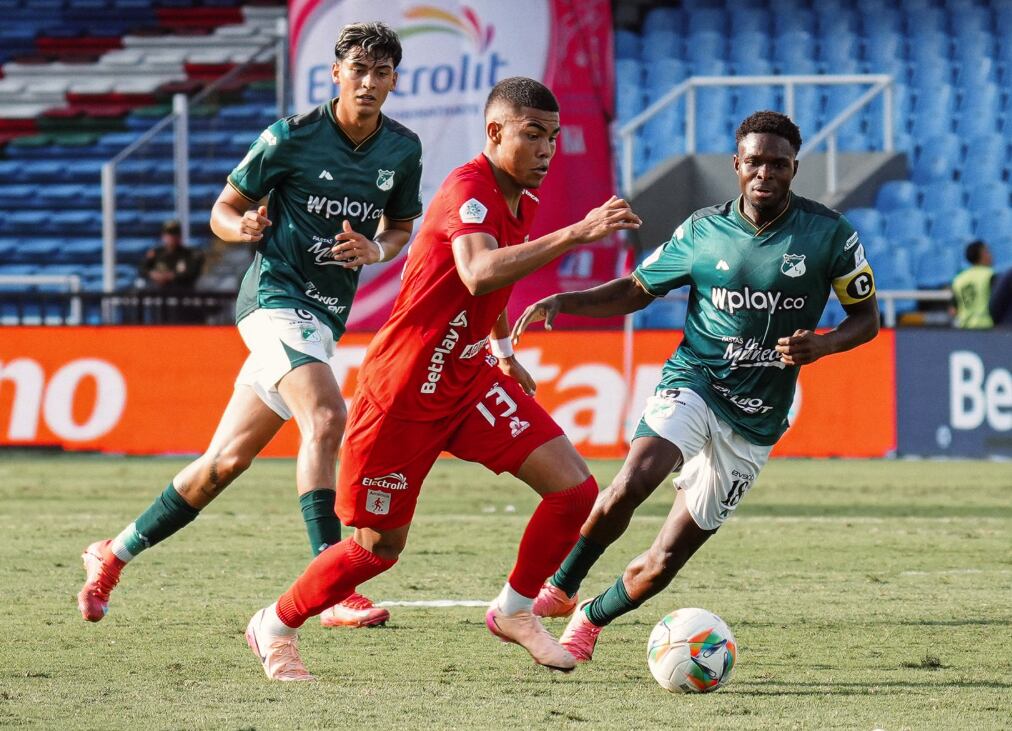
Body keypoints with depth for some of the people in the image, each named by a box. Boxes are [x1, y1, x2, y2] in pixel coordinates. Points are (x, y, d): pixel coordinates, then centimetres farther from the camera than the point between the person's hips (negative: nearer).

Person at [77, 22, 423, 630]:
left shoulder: (403, 151, 4)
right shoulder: (291, 139, -10)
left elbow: (401, 227, 19)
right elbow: (223, 210, 1)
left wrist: (376, 249, -4)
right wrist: (245, 227, -22)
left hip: (324, 318, 6)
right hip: (277, 293, -6)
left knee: (228, 459, 8)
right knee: (327, 419, -29)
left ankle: (115, 554, 24)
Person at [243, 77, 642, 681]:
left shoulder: (524, 203, 6)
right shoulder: (468, 189, -22)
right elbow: (478, 274, -43)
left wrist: (503, 350, 24)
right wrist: (574, 235, -46)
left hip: (471, 380, 8)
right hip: (404, 393, -8)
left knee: (576, 489, -6)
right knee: (381, 546, 2)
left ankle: (515, 611, 14)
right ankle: (275, 628, 25)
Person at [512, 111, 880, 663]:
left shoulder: (828, 234, -3)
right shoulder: (702, 231, 1)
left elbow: (867, 317, 6)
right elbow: (637, 290, 12)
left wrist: (822, 344, -16)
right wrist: (564, 301, -4)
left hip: (757, 421, 0)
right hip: (693, 384, 0)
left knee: (662, 563, -2)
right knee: (632, 482, -31)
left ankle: (590, 618, 27)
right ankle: (559, 588, -10)